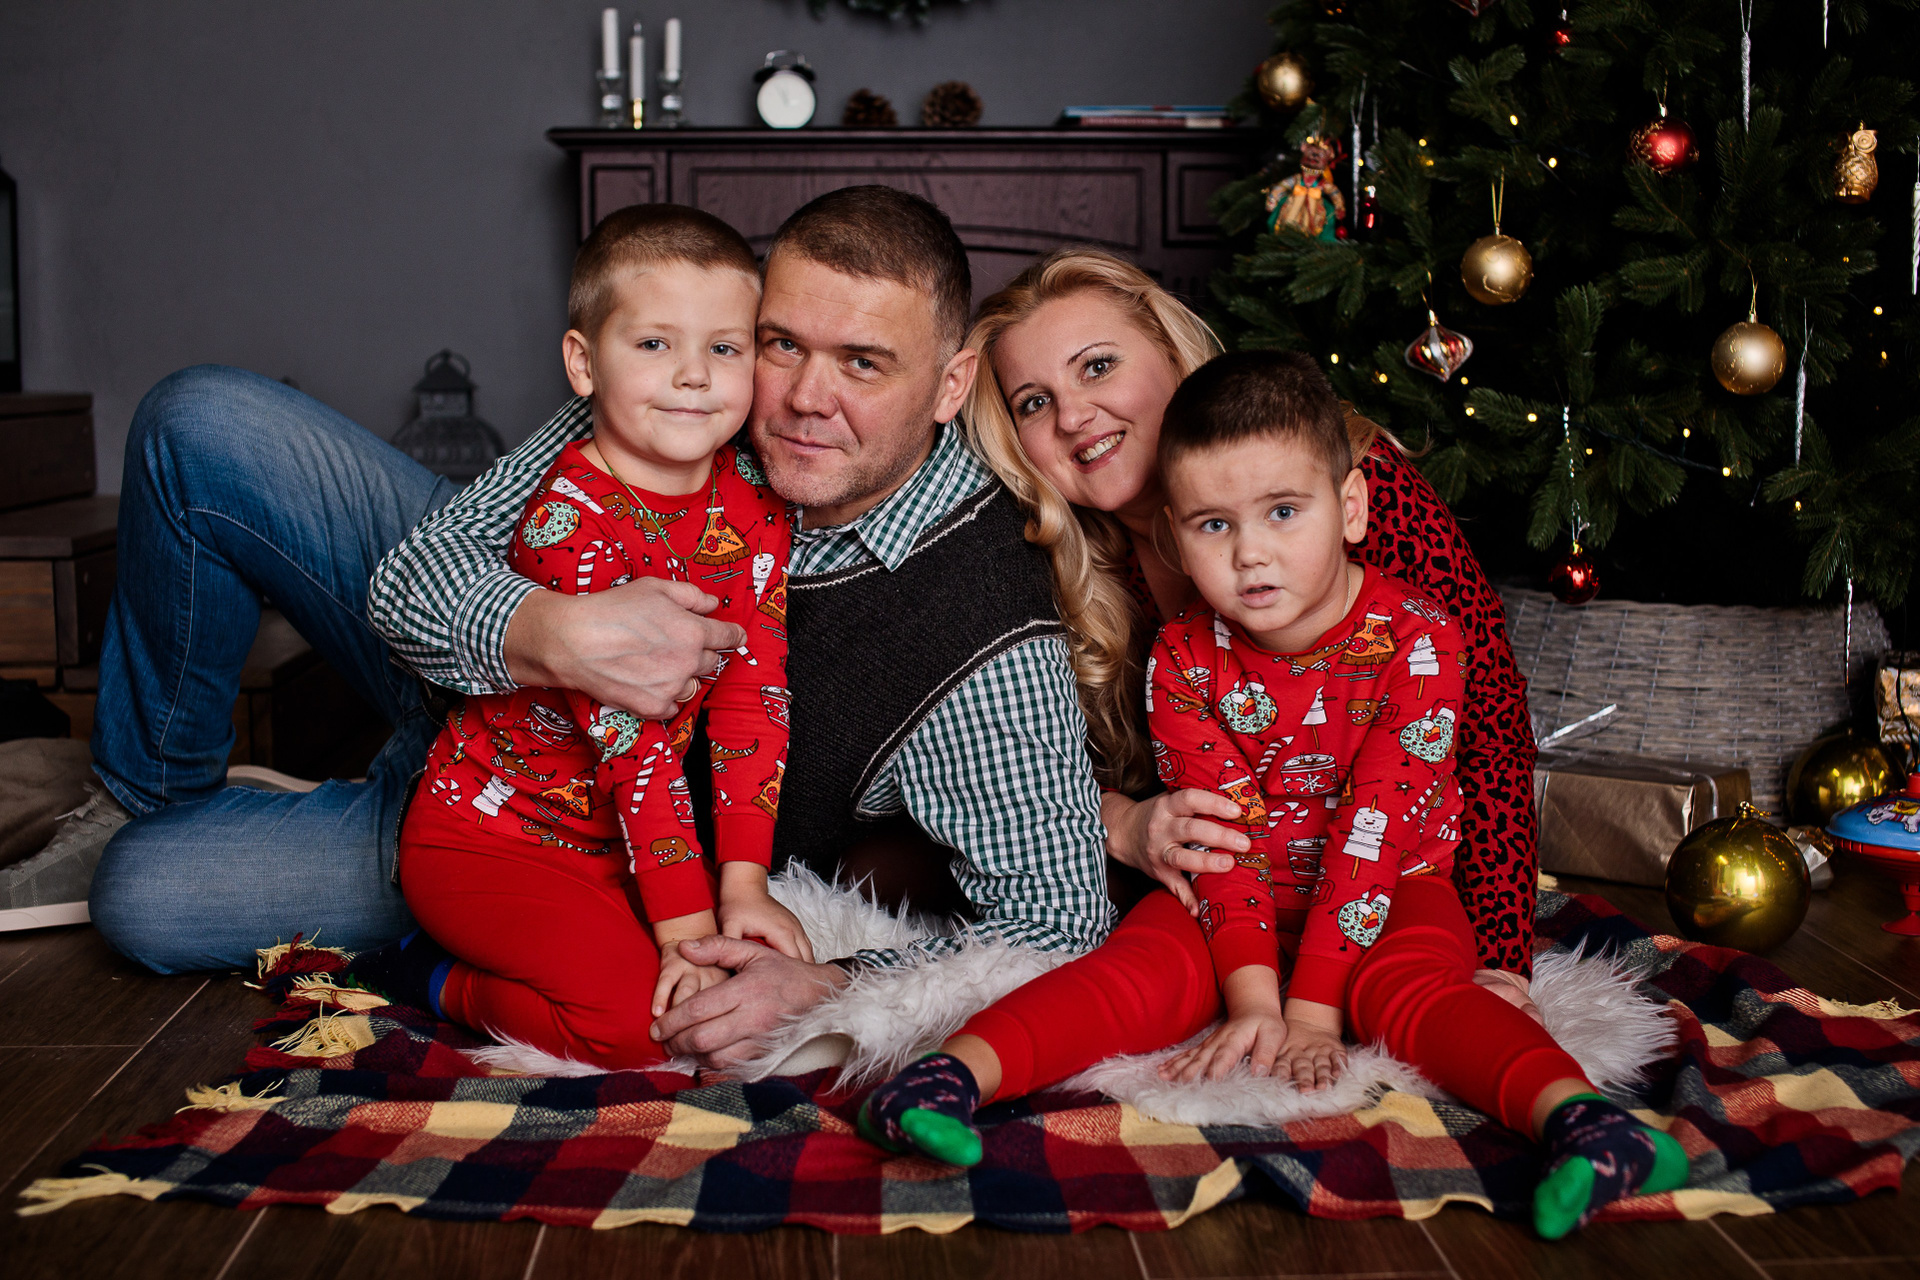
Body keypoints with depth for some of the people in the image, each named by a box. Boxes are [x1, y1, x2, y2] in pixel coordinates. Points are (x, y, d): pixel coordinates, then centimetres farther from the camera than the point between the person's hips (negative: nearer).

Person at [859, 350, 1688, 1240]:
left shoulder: (1415, 641, -17)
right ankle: (959, 1072, -41)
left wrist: (1314, 1007, -26)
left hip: (1393, 896, -2)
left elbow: (1377, 828, -22)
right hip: (1241, 903, 2)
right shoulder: (1184, 660, -9)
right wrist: (1251, 995, -26)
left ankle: (1573, 1114, -53)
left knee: (1407, 985, -32)